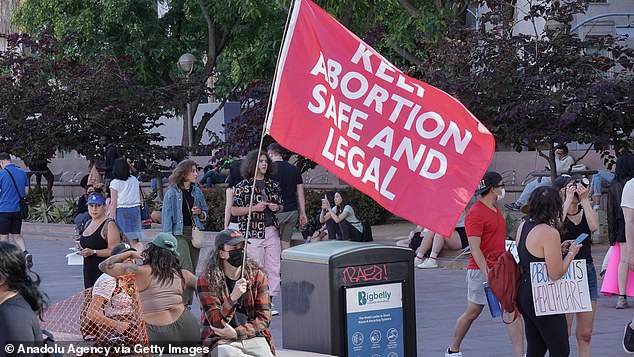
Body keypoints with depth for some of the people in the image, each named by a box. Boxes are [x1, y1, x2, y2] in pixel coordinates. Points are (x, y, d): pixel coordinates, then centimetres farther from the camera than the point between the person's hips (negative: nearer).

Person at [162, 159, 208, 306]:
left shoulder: (197, 192, 10)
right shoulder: (172, 193, -5)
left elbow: (205, 213, 20)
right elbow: (167, 217, -5)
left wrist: (200, 213, -4)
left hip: (195, 234, 5)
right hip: (179, 234, -5)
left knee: (192, 272, 7)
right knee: (187, 271, -17)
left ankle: (187, 305, 14)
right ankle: (181, 304, -10)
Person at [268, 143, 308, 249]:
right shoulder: (294, 169, 10)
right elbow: (300, 193, 10)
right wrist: (302, 213, 13)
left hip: (277, 212, -5)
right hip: (293, 211, 5)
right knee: (286, 242, 9)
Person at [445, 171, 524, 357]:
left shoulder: (495, 210, 14)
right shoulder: (475, 213, -15)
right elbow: (475, 248, -20)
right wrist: (488, 275, -25)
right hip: (480, 270, -8)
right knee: (472, 313, 5)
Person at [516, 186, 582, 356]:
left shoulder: (523, 226, 6)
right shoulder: (550, 233, -21)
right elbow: (556, 274, -19)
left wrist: (559, 249, 15)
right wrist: (571, 253, -4)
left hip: (524, 291, 9)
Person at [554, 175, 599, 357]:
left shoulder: (587, 211, 11)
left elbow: (594, 226, -10)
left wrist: (585, 199, -7)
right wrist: (569, 200, -15)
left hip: (587, 272, 4)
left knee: (585, 334, 6)